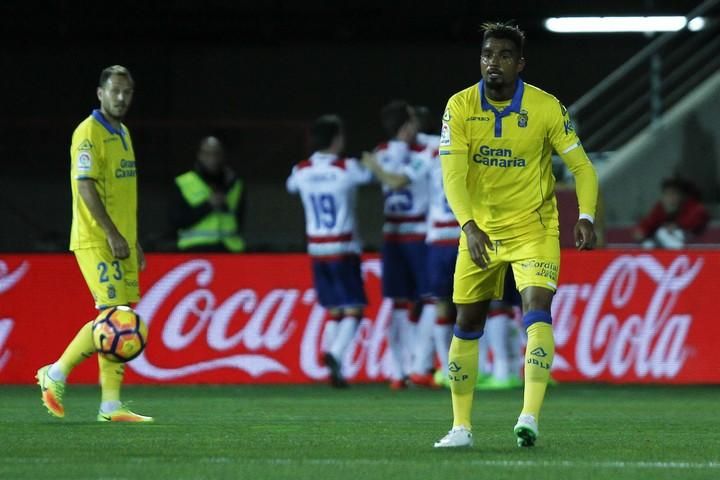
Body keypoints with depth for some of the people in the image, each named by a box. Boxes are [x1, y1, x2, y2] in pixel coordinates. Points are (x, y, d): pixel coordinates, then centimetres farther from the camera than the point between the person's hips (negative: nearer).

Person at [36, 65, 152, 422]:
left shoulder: (122, 134, 17)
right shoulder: (89, 132, -11)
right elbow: (85, 186, -18)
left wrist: (133, 241, 20)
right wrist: (113, 235, -22)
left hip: (120, 241, 9)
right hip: (96, 241, -9)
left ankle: (111, 405, 4)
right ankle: (56, 374, 0)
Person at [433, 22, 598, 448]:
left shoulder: (546, 108, -11)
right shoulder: (460, 107, -9)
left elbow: (581, 165, -6)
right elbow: (453, 174, -17)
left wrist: (586, 217, -22)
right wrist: (469, 226, -31)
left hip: (534, 226, -2)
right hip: (480, 229, 3)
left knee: (537, 308, -23)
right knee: (467, 323, 6)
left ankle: (530, 415, -29)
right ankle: (462, 426, 16)